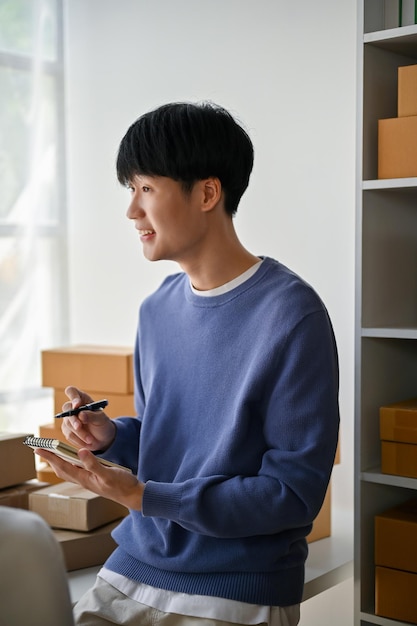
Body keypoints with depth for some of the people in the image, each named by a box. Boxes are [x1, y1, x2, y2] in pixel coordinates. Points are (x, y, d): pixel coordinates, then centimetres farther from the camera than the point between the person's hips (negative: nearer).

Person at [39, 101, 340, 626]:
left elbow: (294, 493, -17)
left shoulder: (291, 315, -16)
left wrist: (144, 497, -22)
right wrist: (112, 436, -4)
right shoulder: (157, 310, 7)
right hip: (133, 567, 6)